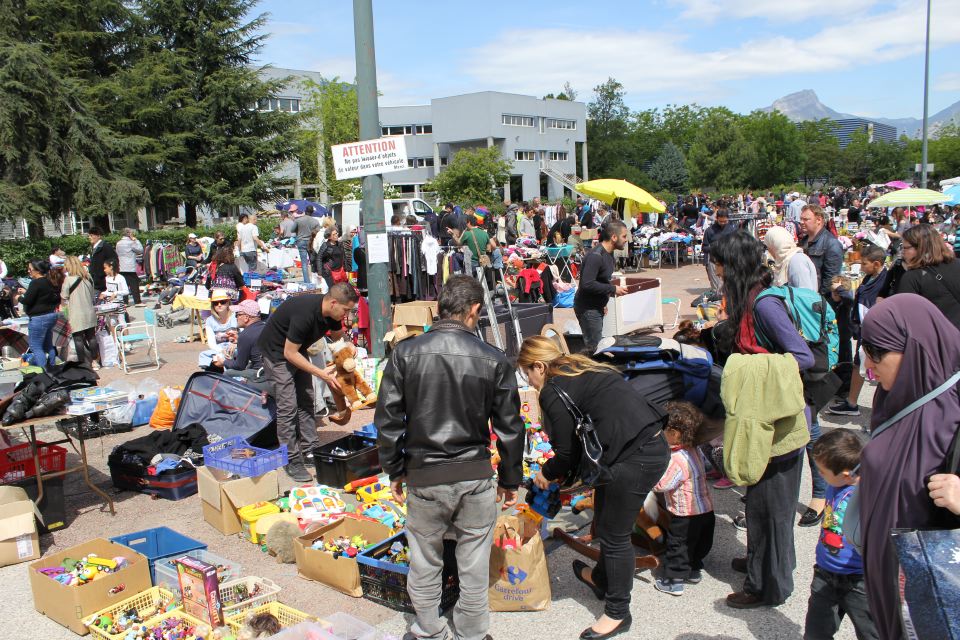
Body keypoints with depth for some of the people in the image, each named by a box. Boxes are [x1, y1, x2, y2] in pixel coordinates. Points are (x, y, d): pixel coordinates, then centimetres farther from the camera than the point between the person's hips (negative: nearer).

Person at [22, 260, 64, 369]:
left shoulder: (36, 283, -18)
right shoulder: (51, 282, 9)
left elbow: (27, 300, -20)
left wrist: (20, 297, 4)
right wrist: (26, 292, 20)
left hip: (39, 318, -9)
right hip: (52, 315, 9)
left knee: (36, 347, -2)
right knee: (48, 345, 17)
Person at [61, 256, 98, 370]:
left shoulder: (68, 279, -12)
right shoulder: (88, 277, 5)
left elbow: (63, 297, -5)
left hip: (76, 316, -6)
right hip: (90, 313, 6)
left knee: (78, 340, 2)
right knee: (91, 337, 13)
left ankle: (84, 363, 4)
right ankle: (93, 361, 20)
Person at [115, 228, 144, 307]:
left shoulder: (118, 243, 13)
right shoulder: (131, 243, -9)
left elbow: (117, 254, 19)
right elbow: (141, 250, -3)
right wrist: (136, 240, 2)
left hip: (121, 268, 6)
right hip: (130, 268, -6)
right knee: (134, 284, -3)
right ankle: (137, 302, -4)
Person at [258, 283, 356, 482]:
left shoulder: (332, 312, -11)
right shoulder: (305, 313, -35)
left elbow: (338, 337, 7)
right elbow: (290, 353, -28)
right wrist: (321, 374, -26)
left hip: (297, 350, 8)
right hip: (276, 351, -8)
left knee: (306, 401, 8)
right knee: (288, 406, -9)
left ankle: (310, 451, 17)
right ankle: (292, 461, -2)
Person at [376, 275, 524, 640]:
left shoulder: (405, 353, -7)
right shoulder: (493, 360, -7)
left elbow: (387, 419, -2)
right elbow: (510, 428, -2)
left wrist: (394, 470, 10)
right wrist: (510, 479, 11)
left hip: (423, 476, 1)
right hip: (476, 476, 0)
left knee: (424, 562, 18)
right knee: (474, 565, 14)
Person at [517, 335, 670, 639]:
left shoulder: (555, 391, -11)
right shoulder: (580, 369, 17)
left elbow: (568, 452, -6)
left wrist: (547, 473, 13)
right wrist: (563, 469, 25)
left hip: (636, 459, -10)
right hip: (652, 444, 10)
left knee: (614, 534, 5)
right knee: (606, 521, 25)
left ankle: (617, 614, 22)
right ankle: (602, 579, 47)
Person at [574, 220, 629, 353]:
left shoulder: (608, 253, 7)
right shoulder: (595, 256, -24)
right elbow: (587, 284, -30)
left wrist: (603, 302, 17)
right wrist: (613, 289, -23)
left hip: (597, 306, 10)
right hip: (587, 307, -10)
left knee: (597, 343, 16)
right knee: (595, 347, -6)